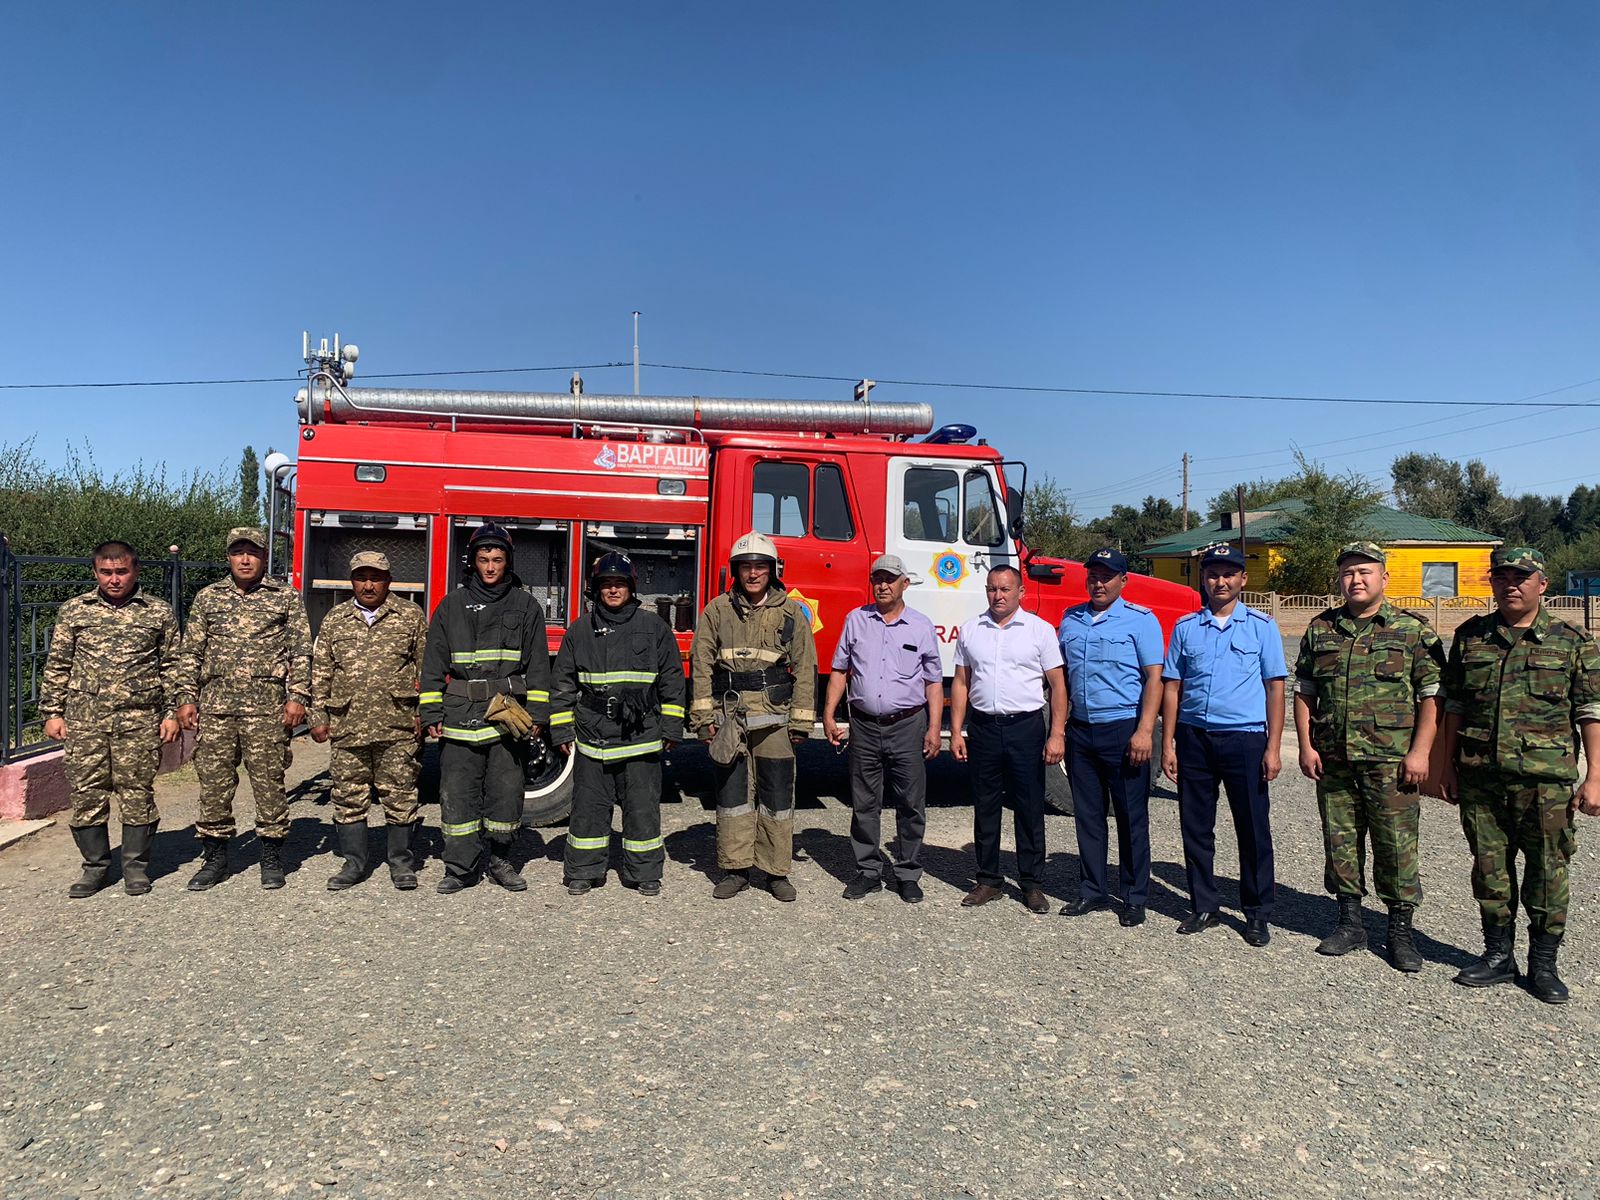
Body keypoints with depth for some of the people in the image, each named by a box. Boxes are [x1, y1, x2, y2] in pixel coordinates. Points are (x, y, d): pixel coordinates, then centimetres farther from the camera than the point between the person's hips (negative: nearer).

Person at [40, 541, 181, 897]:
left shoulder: (159, 612, 5)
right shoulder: (74, 610, 8)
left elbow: (171, 666, 6)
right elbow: (57, 665, 11)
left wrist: (172, 712, 1)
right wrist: (52, 712, 5)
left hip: (140, 720, -1)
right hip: (84, 719, 2)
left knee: (137, 793, 3)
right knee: (87, 794, 5)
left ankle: (136, 866, 16)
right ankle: (95, 866, 19)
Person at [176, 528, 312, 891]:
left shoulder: (286, 597, 5)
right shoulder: (208, 597, 12)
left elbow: (301, 652, 2)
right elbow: (191, 652, 13)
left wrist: (297, 697, -5)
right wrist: (186, 698, 6)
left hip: (267, 708, -2)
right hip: (215, 706, 3)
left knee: (269, 781, 1)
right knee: (213, 782, 5)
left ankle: (272, 857, 13)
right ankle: (214, 857, 18)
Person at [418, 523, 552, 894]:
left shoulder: (525, 606, 8)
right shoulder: (452, 606, 9)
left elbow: (538, 665, 5)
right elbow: (434, 664, 8)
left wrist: (537, 714, -1)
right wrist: (431, 714, 2)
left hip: (509, 718, 0)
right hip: (460, 715, 0)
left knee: (507, 790, 5)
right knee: (457, 793, 1)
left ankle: (499, 858, 21)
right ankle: (461, 867, 11)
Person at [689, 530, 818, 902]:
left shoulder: (791, 613, 4)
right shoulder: (717, 610, 5)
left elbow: (805, 669, 2)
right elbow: (702, 663, 3)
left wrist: (801, 721, -3)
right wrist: (703, 715, -4)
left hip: (774, 715, 0)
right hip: (728, 714, 1)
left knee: (777, 794, 3)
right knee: (732, 792, 6)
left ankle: (777, 871, 15)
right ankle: (735, 869, 18)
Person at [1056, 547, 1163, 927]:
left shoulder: (1140, 620, -4)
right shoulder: (1070, 620, 11)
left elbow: (1153, 678, -9)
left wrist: (1144, 731, -17)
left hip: (1123, 729, -5)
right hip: (1081, 729, 5)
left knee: (1131, 818, 3)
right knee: (1087, 816, 11)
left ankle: (1135, 898, 14)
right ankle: (1092, 891, 22)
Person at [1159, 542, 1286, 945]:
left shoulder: (1262, 626, 4)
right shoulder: (1185, 628, 8)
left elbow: (1275, 688, 1)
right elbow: (1172, 688, 9)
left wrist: (1273, 748, -5)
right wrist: (1167, 744, 3)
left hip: (1244, 738, -2)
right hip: (1194, 737, 2)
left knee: (1253, 829, 4)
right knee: (1196, 828, 8)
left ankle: (1258, 913, 17)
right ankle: (1203, 907, 22)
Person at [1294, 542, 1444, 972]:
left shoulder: (1413, 631, 1)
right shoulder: (1320, 630, 10)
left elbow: (1432, 695, -2)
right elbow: (1304, 692, 12)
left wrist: (1420, 751, -10)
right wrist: (1306, 746, 4)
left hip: (1391, 761, -3)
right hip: (1332, 759, 3)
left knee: (1396, 845, 0)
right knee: (1340, 841, 10)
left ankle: (1400, 930, 14)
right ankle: (1350, 923, 23)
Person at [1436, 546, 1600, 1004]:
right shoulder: (1470, 637, 8)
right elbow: (1454, 704, 12)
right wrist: (1447, 764, 10)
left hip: (1546, 780, -2)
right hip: (1480, 777, 3)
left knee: (1547, 871, 4)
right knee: (1490, 867, 10)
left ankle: (1543, 963, 19)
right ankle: (1498, 955, 24)